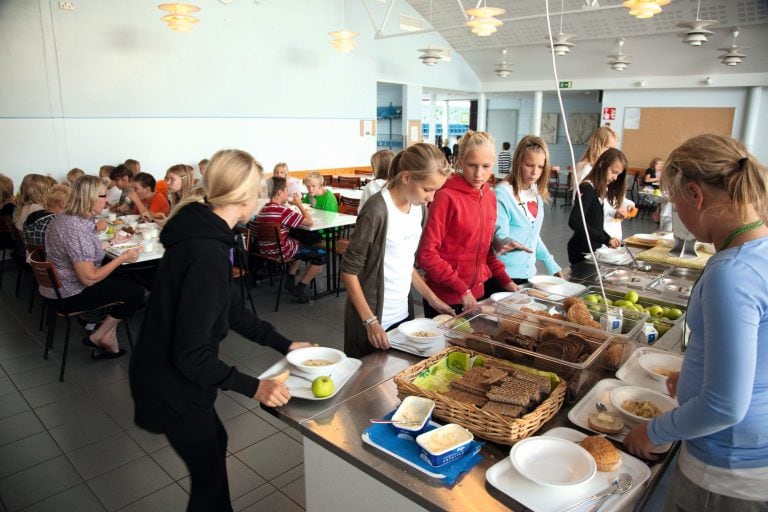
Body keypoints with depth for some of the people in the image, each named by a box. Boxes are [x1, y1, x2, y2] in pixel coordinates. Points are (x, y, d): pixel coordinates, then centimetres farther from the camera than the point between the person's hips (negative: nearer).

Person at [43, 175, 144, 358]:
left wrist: (107, 244, 13)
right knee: (136, 292, -1)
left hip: (57, 286, 10)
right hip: (71, 296, -10)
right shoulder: (77, 230, -29)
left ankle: (107, 337, 13)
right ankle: (99, 337, 10)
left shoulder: (64, 217, 1)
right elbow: (89, 279, -27)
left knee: (124, 280, 18)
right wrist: (122, 258, -19)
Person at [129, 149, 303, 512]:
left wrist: (285, 345, 12)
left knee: (214, 441, 28)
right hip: (173, 384, -10)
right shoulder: (208, 255, -31)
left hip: (167, 373, 10)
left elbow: (229, 312, 8)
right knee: (208, 471, 12)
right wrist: (253, 387, -22)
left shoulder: (201, 232, 0)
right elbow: (191, 356, -28)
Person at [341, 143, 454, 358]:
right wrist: (370, 321, -19)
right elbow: (349, 271, -17)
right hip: (373, 319, -7)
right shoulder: (377, 211, -21)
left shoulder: (419, 208, 3)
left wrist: (431, 298, 10)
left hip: (404, 313, 7)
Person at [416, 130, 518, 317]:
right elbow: (426, 254, -17)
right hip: (445, 297, -6)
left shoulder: (490, 196, 4)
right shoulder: (446, 196, -16)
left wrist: (504, 279, 5)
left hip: (476, 293, 6)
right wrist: (461, 289, -18)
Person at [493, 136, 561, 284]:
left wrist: (551, 265, 16)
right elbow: (499, 236, -19)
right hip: (505, 275, -7)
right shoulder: (503, 193, -16)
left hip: (528, 273, 7)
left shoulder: (537, 193, 7)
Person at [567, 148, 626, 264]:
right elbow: (574, 222, -28)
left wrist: (608, 239, -3)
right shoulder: (587, 188, -16)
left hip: (594, 248, 9)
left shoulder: (601, 190, 10)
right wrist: (606, 239, -27)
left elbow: (596, 224, 12)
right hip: (582, 250, -9)